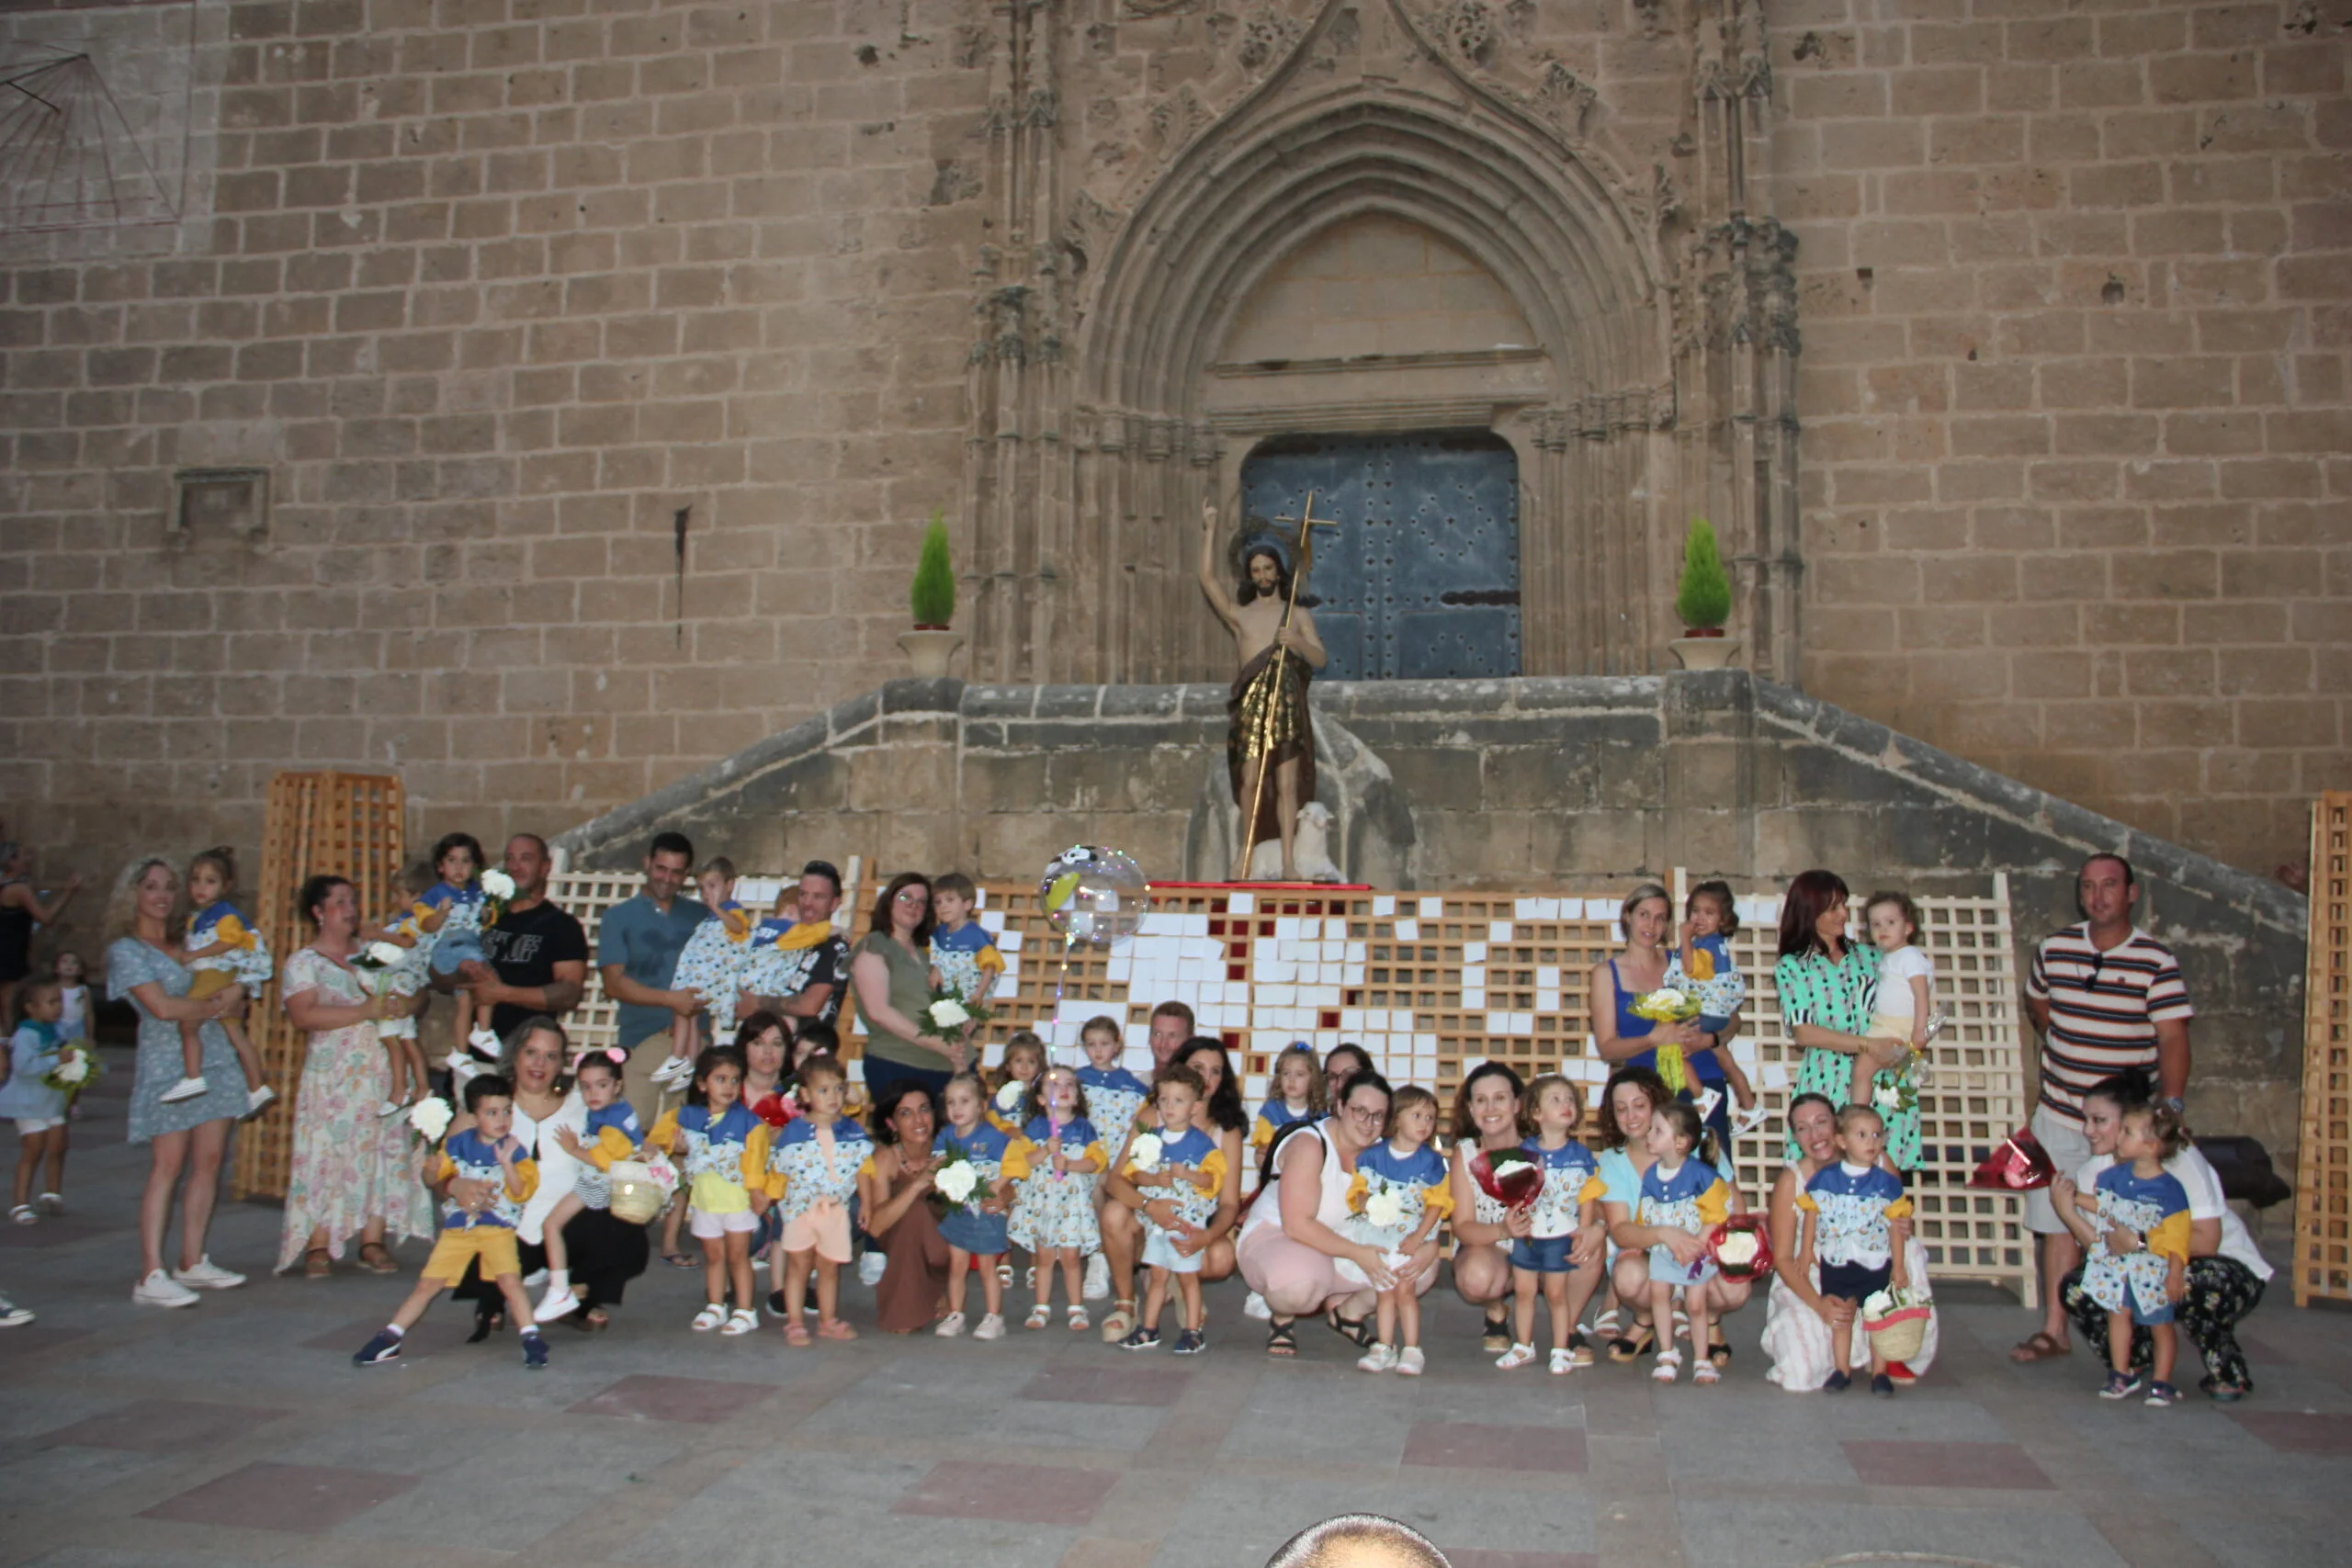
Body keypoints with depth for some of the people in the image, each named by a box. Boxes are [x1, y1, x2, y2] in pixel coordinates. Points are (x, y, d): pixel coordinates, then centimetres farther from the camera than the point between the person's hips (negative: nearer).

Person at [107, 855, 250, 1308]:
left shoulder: (187, 944, 18)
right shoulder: (126, 950, -1)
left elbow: (234, 980, 17)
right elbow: (163, 1007, -12)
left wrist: (236, 991, -6)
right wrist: (214, 1007, 1)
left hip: (214, 1058, 6)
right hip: (167, 1064, -6)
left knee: (209, 1161, 4)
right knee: (168, 1165, -10)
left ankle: (193, 1262, 13)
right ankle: (151, 1276, -7)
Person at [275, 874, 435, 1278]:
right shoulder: (302, 962, 4)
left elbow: (418, 991, 12)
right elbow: (303, 1015, -12)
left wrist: (406, 1004, -12)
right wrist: (364, 1011, -17)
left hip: (382, 1070, 4)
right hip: (331, 1074, -4)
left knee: (383, 1150, -1)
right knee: (326, 1154, -7)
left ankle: (374, 1242, 3)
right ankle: (318, 1247, -3)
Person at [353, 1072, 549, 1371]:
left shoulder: (515, 1150, -6)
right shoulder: (457, 1144, 3)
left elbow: (521, 1192, -16)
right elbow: (433, 1178, 10)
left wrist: (506, 1163, -29)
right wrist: (435, 1161, -11)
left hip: (498, 1226, -3)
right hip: (457, 1226, 3)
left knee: (510, 1280, -20)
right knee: (427, 1284, 7)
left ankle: (531, 1339, -11)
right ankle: (389, 1339, 19)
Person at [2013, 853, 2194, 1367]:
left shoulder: (2156, 960, -9)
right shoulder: (2054, 949, 3)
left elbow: (2173, 1038, -13)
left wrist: (2170, 1105, -21)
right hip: (2058, 1114, 4)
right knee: (2058, 1222, 6)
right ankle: (2054, 1329, 14)